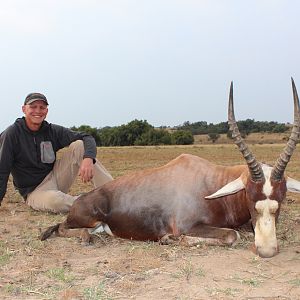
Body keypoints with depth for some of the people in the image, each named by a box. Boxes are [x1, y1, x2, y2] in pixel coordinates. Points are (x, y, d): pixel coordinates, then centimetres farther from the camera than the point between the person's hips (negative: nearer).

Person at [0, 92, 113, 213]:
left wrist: (88, 158, -26)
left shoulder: (53, 131, 1)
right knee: (54, 201, -41)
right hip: (34, 190, -5)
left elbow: (87, 138, -5)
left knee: (79, 145, -14)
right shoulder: (12, 134, -10)